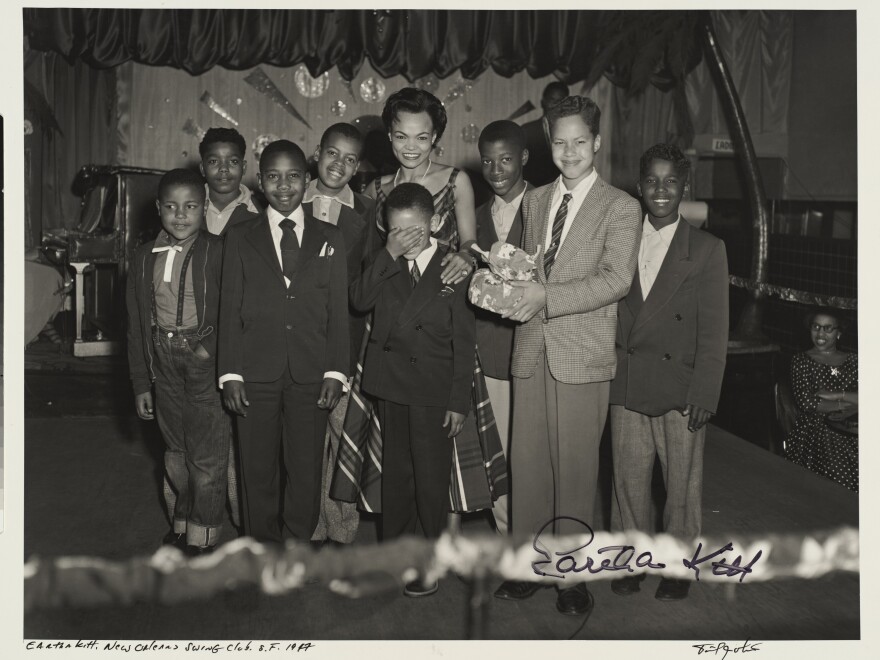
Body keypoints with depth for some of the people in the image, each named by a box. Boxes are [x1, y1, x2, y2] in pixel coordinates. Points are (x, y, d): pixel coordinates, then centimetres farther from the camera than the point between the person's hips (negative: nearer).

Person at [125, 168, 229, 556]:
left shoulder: (218, 253, -8)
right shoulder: (145, 258, 6)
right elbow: (136, 325, 9)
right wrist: (140, 383, 9)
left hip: (207, 362, -5)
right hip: (165, 362, 5)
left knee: (207, 457, 0)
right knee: (176, 452, 18)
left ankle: (202, 541, 14)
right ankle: (181, 526, 36)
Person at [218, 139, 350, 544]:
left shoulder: (329, 239, 9)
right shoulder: (240, 238, 8)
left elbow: (338, 310, 6)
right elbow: (230, 310, 5)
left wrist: (336, 372, -2)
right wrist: (230, 374, -3)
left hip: (311, 374, 0)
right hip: (256, 373, 0)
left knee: (306, 472, 2)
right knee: (258, 472, 6)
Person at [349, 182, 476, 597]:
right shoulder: (385, 264, 6)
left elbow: (464, 341, -6)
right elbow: (359, 301, -8)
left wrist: (459, 401, -7)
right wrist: (387, 255, -16)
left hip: (433, 388, -4)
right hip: (389, 382, 4)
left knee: (431, 477, 3)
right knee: (395, 471, 15)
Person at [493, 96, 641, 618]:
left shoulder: (620, 207, -2)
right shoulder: (535, 199, 16)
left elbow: (616, 279, -13)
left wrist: (545, 296, -21)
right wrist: (510, 285, -2)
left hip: (583, 355, -4)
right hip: (532, 349, 5)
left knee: (575, 467, 2)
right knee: (526, 462, 7)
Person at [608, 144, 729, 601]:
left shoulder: (707, 250, 1)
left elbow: (713, 331, -3)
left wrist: (704, 393, -9)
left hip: (679, 389, -2)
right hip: (626, 388, 2)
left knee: (682, 483, 8)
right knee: (628, 479, 10)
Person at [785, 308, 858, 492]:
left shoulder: (853, 361, 14)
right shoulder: (801, 360, 7)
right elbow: (807, 402, -5)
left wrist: (837, 395, -7)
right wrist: (846, 404, -2)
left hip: (848, 434, 2)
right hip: (813, 433, -2)